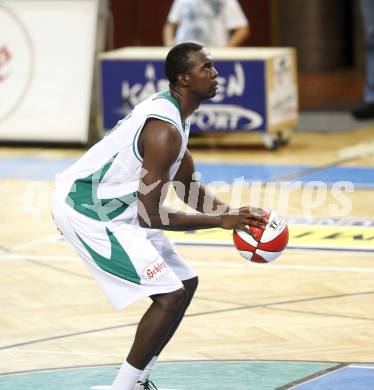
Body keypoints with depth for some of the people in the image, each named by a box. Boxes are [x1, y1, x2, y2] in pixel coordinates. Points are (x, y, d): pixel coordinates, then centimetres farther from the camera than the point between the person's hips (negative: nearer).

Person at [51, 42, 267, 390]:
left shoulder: (173, 115, 9)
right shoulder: (164, 130, -24)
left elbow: (190, 190, 19)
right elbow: (151, 215, -24)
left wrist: (233, 214, 3)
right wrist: (220, 221, -17)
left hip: (110, 207, 11)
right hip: (86, 209, -11)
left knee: (185, 283, 15)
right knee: (169, 296, -16)